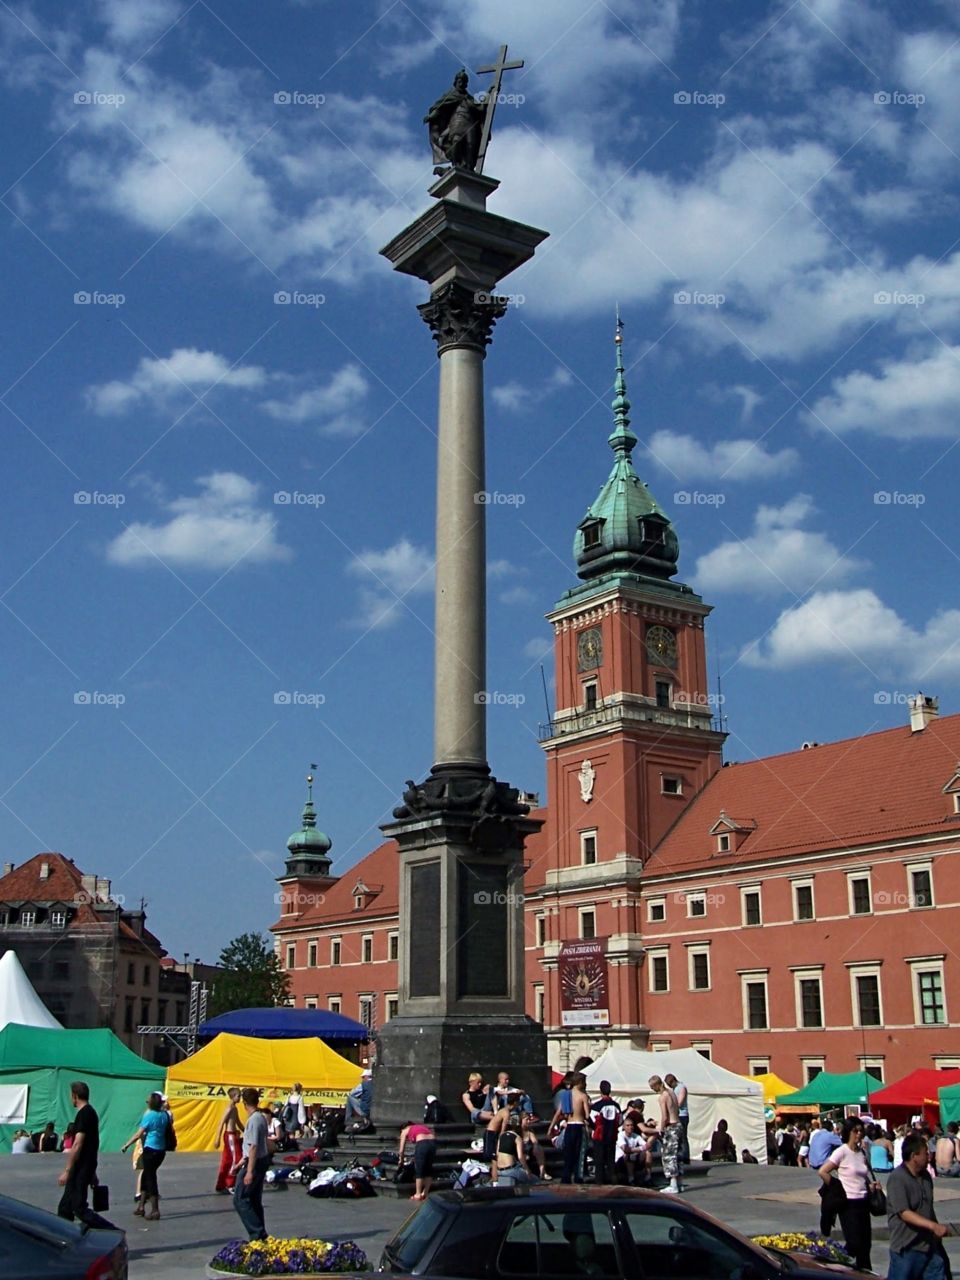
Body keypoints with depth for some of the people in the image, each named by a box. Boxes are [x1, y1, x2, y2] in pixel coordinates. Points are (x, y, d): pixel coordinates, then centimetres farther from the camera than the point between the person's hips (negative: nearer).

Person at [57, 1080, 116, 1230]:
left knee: (80, 1208, -8)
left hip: (80, 1169, -10)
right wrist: (92, 1172, 23)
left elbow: (77, 1145, -22)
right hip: (87, 1167, 10)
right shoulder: (91, 1112, 15)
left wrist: (67, 1171, -20)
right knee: (65, 1207, 14)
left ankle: (114, 1233, -12)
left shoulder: (83, 1114, -16)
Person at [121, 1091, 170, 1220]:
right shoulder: (165, 1115, 5)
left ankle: (155, 1210, 0)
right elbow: (168, 1131, 8)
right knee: (146, 1175, 18)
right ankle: (141, 1207, 23)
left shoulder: (149, 1116, -12)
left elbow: (139, 1134, -11)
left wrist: (126, 1145, -3)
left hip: (150, 1150, -7)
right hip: (161, 1150, 7)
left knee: (150, 1177, 0)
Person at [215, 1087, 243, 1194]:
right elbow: (221, 1123, -19)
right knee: (236, 1159, -7)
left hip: (233, 1135, 9)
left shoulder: (234, 1108, 13)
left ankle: (221, 1186, 18)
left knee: (227, 1161, 12)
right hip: (230, 1136, -9)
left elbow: (238, 1122, 22)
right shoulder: (229, 1108, -16)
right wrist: (218, 1139, -21)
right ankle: (229, 1185, 0)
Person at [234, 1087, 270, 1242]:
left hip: (255, 1163, -10)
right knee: (254, 1200, 15)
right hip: (263, 1160, 10)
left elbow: (253, 1147, -23)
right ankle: (260, 1235, 18)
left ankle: (257, 1233, -8)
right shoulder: (262, 1117, 9)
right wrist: (242, 1162, 27)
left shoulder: (253, 1120, -19)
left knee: (240, 1199, -5)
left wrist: (249, 1171, -23)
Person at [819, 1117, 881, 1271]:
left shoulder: (861, 1152, 8)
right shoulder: (842, 1151, -12)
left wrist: (871, 1184, 3)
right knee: (855, 1244, -7)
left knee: (865, 1244, 9)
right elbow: (822, 1172, -15)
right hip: (849, 1203, -6)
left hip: (863, 1202, 6)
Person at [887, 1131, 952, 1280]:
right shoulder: (897, 1179, -17)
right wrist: (933, 1226, -31)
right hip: (907, 1248, -8)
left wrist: (937, 1233, 22)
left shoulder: (925, 1176, 10)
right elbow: (904, 1213, -24)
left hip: (930, 1245, 8)